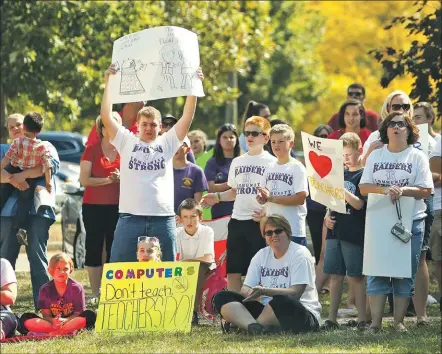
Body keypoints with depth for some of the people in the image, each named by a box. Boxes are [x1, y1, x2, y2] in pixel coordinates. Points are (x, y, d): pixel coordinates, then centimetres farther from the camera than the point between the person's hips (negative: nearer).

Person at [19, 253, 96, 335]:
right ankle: (68, 331, -35)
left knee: (90, 315, -32)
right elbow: (46, 315, -3)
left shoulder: (76, 288, -2)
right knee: (25, 319, -23)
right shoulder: (45, 289, 1)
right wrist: (53, 321, -28)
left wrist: (65, 321, -26)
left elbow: (78, 313, -6)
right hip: (51, 322, 1)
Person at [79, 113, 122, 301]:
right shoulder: (91, 150, 0)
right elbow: (84, 180, -8)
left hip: (118, 207, 2)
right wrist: (109, 180, -17)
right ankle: (95, 293, -1)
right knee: (94, 248, -2)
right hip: (94, 207, -2)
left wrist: (121, 178, -13)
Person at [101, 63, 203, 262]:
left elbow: (187, 117, 4)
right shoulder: (127, 142, 9)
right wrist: (108, 82, -5)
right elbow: (106, 117, 1)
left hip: (163, 218, 1)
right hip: (130, 217, -1)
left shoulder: (167, 144, 11)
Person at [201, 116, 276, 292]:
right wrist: (218, 196, 8)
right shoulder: (237, 162, 15)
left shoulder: (271, 162, -3)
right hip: (237, 220, 6)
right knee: (232, 271, 6)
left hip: (259, 222, -6)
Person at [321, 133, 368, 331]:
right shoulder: (340, 174, 14)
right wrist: (327, 217, 6)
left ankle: (362, 320, 1)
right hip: (335, 231, 6)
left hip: (354, 234, -6)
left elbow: (358, 204, -16)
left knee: (355, 277, -4)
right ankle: (332, 318, 12)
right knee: (335, 276, 8)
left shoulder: (363, 175, -6)